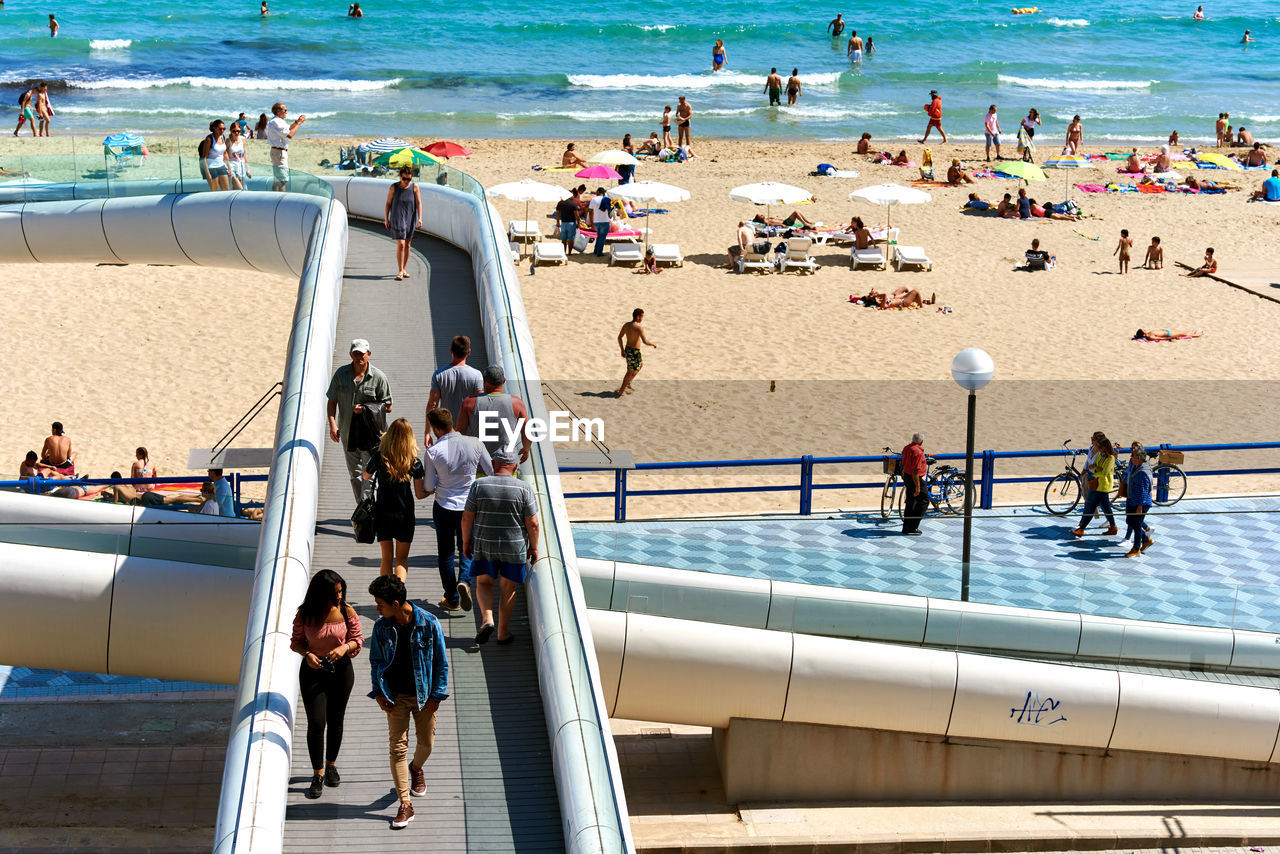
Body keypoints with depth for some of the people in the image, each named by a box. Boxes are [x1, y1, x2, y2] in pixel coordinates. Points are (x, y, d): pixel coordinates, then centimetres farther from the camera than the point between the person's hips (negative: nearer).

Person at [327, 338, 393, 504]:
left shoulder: (378, 377, -5)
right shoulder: (341, 374, 3)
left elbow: (388, 407, 0)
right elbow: (332, 401, 7)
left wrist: (365, 409, -12)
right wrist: (332, 424, -7)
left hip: (370, 432, -4)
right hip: (348, 432, 4)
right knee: (354, 474, 12)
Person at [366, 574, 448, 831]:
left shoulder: (429, 624, -15)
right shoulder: (381, 627, -7)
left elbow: (441, 662, -5)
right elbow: (375, 661, 6)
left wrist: (437, 694, -6)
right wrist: (379, 692, -2)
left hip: (424, 695, -1)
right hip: (396, 696, 1)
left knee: (426, 743, 12)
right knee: (398, 747, -4)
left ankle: (416, 768, 48)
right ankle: (405, 804, 0)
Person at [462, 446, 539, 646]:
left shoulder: (479, 485, -6)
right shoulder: (524, 489, -9)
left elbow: (467, 518, -3)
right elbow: (532, 523, -8)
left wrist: (466, 542, 9)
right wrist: (533, 547, 4)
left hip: (484, 546, 1)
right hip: (515, 547, 0)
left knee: (484, 583, 18)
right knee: (508, 589, 12)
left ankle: (487, 619, -3)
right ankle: (503, 633, 16)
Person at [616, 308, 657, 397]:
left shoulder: (626, 325, 3)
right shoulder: (639, 327, -22)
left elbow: (619, 337, 11)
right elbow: (645, 342, -24)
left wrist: (622, 350, 20)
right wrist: (653, 344, -6)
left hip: (627, 349, 9)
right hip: (634, 352, -9)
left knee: (640, 364, 29)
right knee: (631, 372, 5)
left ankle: (628, 384, 32)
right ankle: (621, 391, 11)